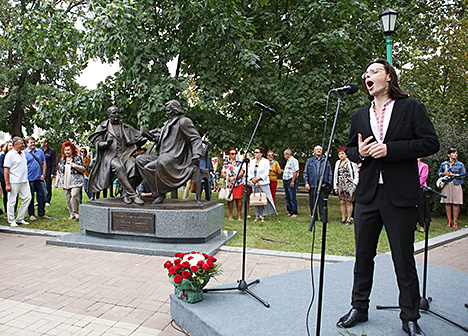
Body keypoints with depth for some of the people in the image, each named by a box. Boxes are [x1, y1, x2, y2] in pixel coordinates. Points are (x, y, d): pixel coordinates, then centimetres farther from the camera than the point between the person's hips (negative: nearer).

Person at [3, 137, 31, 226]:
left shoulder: (23, 153, 14)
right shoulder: (10, 154, -8)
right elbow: (6, 170, -11)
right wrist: (7, 184, -16)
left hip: (24, 181, 7)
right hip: (14, 182, -7)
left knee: (27, 198, 5)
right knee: (12, 201, 1)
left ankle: (20, 219, 16)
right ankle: (11, 221, 13)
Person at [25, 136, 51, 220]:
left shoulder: (40, 152, 12)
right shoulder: (24, 153, 1)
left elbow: (44, 164, 13)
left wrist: (43, 175, 3)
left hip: (39, 179, 3)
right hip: (29, 179, -3)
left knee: (43, 195, 3)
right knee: (30, 197, 4)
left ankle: (41, 214, 14)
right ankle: (31, 214, 16)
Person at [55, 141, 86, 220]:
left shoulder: (78, 158, 2)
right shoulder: (62, 160, 17)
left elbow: (84, 169, -3)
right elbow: (58, 172, 21)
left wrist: (76, 166, -19)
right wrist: (56, 182, 14)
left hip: (76, 182, -5)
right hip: (65, 183, 5)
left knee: (74, 196, -21)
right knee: (68, 199, 3)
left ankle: (76, 212, -7)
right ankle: (72, 214, 13)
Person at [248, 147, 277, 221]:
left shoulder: (266, 161, -1)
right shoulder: (252, 162, 12)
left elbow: (265, 173, -8)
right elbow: (250, 173, 6)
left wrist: (257, 179, -13)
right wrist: (254, 181, -7)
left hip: (263, 184, -4)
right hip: (254, 184, 4)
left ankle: (262, 215, 2)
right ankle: (257, 215, 12)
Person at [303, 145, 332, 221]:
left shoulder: (326, 161, 15)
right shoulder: (309, 161, 14)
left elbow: (330, 174, 15)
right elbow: (305, 173, 11)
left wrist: (329, 184, 4)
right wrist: (306, 183, -1)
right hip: (312, 185, 0)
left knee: (323, 203, -4)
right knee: (312, 203, 3)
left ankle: (323, 218, 0)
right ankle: (314, 218, 13)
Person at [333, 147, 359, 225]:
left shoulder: (351, 162, 0)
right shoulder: (337, 163, 17)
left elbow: (356, 174, -1)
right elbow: (335, 175, 19)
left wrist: (355, 185, -8)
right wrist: (335, 187, 14)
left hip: (349, 185, -5)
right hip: (340, 185, 5)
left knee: (349, 202, -3)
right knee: (342, 202, 4)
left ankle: (349, 219, 3)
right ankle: (343, 219, 10)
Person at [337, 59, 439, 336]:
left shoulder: (411, 107, 2)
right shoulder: (360, 116, 14)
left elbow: (431, 143, -6)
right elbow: (349, 149, 21)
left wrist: (389, 149, -16)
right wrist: (359, 152, -2)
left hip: (400, 197, -4)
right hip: (367, 195, 4)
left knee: (404, 260, 4)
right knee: (363, 256, 11)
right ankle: (359, 308, 27)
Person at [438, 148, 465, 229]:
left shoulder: (460, 164, 6)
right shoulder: (444, 164, 11)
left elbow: (463, 175, 0)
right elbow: (439, 172, 20)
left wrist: (452, 174, -9)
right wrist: (443, 173, -1)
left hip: (456, 185, -1)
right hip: (446, 185, 2)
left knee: (456, 204, -4)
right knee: (447, 203, 1)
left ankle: (455, 222, 4)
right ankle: (449, 222, 10)